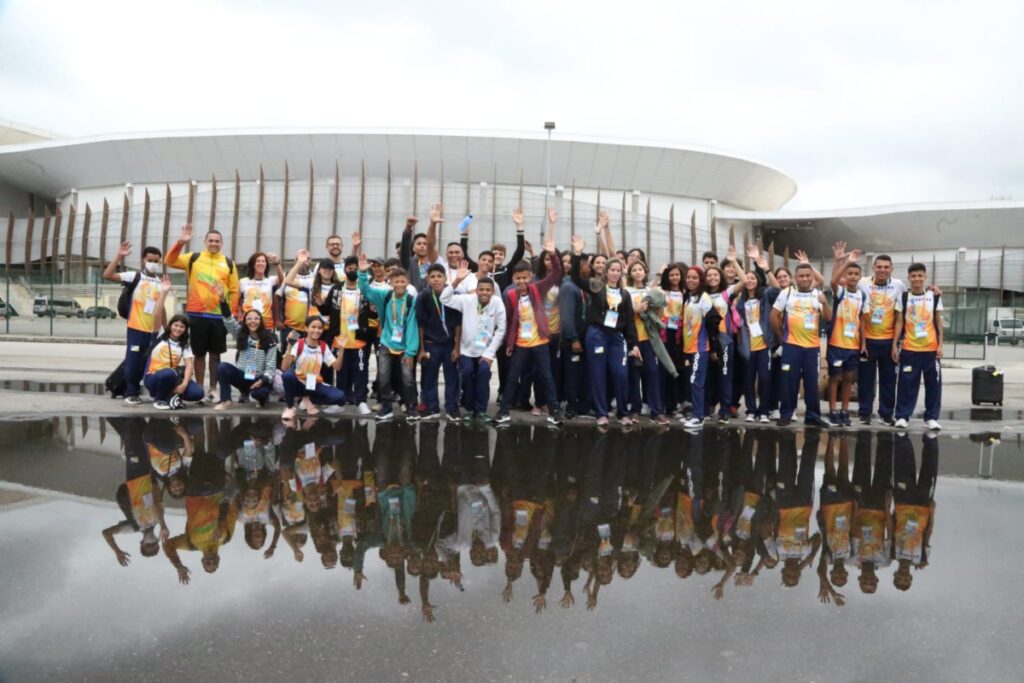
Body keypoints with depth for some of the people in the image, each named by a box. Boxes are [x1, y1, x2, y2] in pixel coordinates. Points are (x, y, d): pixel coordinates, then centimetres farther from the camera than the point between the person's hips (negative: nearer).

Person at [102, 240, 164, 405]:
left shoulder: (160, 283, 13)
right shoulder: (135, 276, -2)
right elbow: (107, 275, -13)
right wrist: (119, 257, -21)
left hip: (153, 331, 4)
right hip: (136, 329, -4)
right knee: (132, 362, -1)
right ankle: (131, 393, 9)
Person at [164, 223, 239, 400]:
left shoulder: (229, 263, 7)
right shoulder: (193, 258, 5)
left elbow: (234, 290, 7)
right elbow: (170, 261, -6)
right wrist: (180, 242, -19)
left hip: (220, 316, 1)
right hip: (197, 314, -1)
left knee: (215, 354, 7)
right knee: (199, 354, 6)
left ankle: (213, 389, 15)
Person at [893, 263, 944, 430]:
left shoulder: (934, 297, 4)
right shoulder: (903, 297, 3)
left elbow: (938, 322, 7)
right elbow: (899, 322, 4)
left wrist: (940, 345, 0)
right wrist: (895, 345, -1)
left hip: (931, 348, 1)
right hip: (908, 349, -1)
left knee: (933, 383, 3)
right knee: (907, 384, 0)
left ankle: (931, 417, 12)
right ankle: (902, 416, 8)